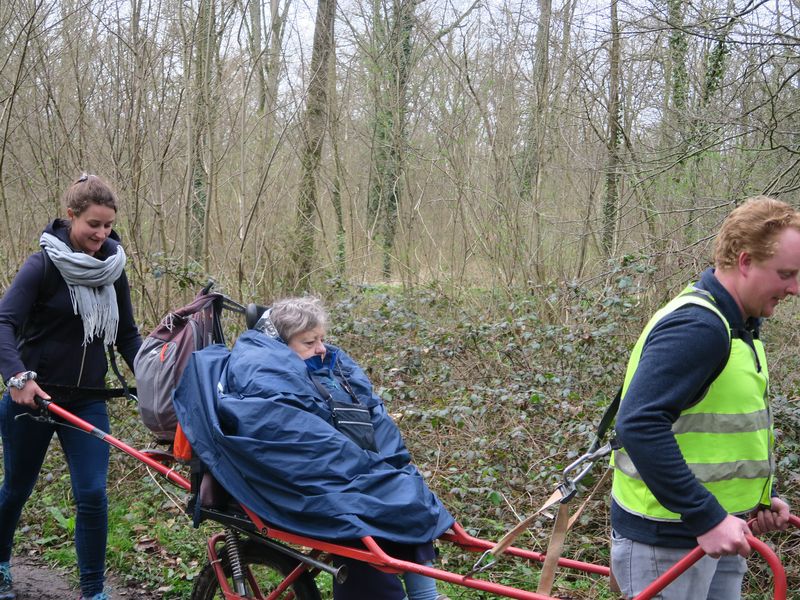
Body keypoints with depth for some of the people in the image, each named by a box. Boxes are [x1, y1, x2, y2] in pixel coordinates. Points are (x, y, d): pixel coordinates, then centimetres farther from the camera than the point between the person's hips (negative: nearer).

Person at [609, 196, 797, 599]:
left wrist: (759, 497, 9)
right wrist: (707, 518, -31)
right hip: (667, 541, -9)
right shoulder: (697, 326, -22)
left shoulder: (735, 325, 10)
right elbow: (640, 425, -32)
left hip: (716, 533, 10)